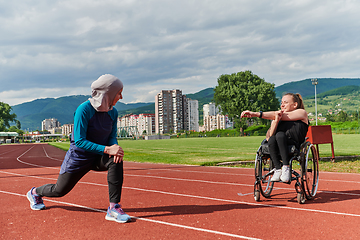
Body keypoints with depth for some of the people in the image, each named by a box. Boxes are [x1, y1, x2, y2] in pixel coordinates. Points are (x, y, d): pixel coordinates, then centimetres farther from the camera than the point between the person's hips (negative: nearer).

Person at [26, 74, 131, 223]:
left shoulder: (113, 112, -5)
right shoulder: (84, 109, -24)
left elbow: (112, 137, 2)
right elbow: (79, 141, -27)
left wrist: (114, 146, -23)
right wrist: (106, 149, -36)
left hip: (99, 158, 4)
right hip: (79, 157, -4)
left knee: (115, 161, -30)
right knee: (59, 190, 12)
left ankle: (113, 208, -24)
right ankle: (35, 192, 47)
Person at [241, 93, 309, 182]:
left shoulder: (302, 113, 10)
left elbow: (275, 114, -5)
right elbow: (268, 137, 7)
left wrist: (256, 114, -11)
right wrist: (276, 121, -9)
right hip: (278, 151, 4)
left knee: (280, 135, -32)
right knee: (272, 139, -29)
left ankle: (286, 168, -28)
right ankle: (278, 169, -28)